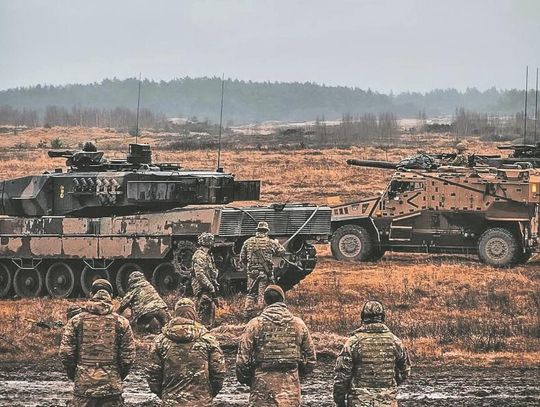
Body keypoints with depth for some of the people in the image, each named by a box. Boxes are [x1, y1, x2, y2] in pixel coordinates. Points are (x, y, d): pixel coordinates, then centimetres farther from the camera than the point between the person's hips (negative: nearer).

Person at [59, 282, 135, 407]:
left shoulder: (76, 321, 3)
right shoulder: (121, 322, 3)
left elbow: (65, 353, 0)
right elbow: (128, 356, 1)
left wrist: (73, 375, 14)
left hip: (83, 384, 0)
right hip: (112, 386, 0)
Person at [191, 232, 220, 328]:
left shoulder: (208, 255, 17)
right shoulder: (200, 255, -16)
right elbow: (199, 274, -22)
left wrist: (215, 284, 16)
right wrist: (210, 286, -21)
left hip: (209, 288, 10)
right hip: (203, 288, -10)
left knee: (211, 308, 14)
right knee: (204, 310, -9)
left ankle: (210, 327, 21)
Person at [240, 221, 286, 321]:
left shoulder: (248, 242, 3)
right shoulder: (270, 242, -4)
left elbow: (242, 258, 6)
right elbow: (281, 251, 10)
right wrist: (277, 244, 29)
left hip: (252, 271, 3)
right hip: (265, 272, -3)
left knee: (250, 294, 11)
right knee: (262, 294, 1)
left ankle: (247, 315, 10)